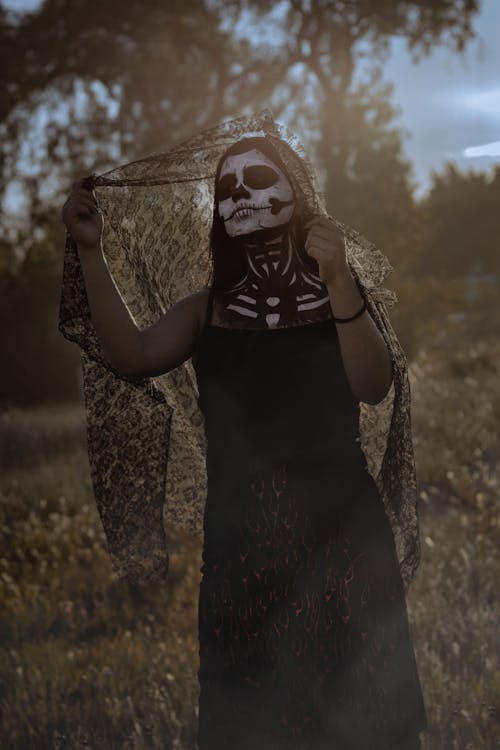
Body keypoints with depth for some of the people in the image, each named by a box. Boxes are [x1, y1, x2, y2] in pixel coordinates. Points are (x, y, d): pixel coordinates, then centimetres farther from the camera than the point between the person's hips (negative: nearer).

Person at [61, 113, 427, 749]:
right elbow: (133, 356, -5)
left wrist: (339, 280, -20)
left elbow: (374, 386, -9)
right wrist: (91, 252, -12)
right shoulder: (210, 308, 11)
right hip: (239, 532, 2)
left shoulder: (336, 295, 7)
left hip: (336, 525, -1)